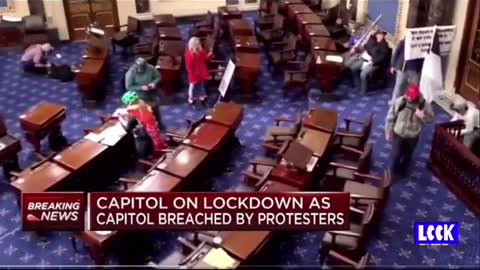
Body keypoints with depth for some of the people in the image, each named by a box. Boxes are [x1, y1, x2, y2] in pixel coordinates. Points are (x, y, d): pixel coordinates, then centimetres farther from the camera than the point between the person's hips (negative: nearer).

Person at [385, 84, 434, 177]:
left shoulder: (424, 105, -21)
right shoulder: (399, 102, -22)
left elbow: (430, 119, -9)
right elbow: (390, 117, -11)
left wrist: (422, 116, -33)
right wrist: (388, 132, -6)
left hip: (413, 136, 1)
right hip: (398, 134, -1)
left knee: (407, 155, 23)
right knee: (396, 154, 11)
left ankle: (403, 169, 52)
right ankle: (394, 170, 42)